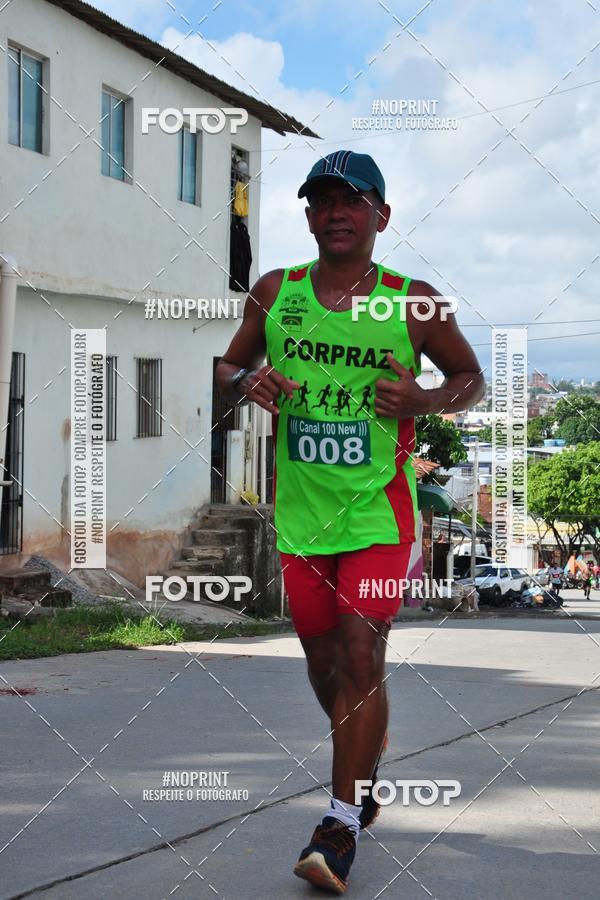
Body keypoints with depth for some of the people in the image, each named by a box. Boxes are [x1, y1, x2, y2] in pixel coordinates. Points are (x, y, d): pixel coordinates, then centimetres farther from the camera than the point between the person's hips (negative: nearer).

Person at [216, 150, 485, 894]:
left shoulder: (416, 304, -3)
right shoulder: (274, 294, 3)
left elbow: (473, 379, 8)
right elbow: (228, 367, 15)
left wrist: (424, 402, -13)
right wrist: (245, 382, -9)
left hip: (379, 507, -3)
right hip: (299, 507, 3)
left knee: (362, 655, -11)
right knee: (322, 660, 13)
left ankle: (342, 822, -3)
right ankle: (364, 763, 40)